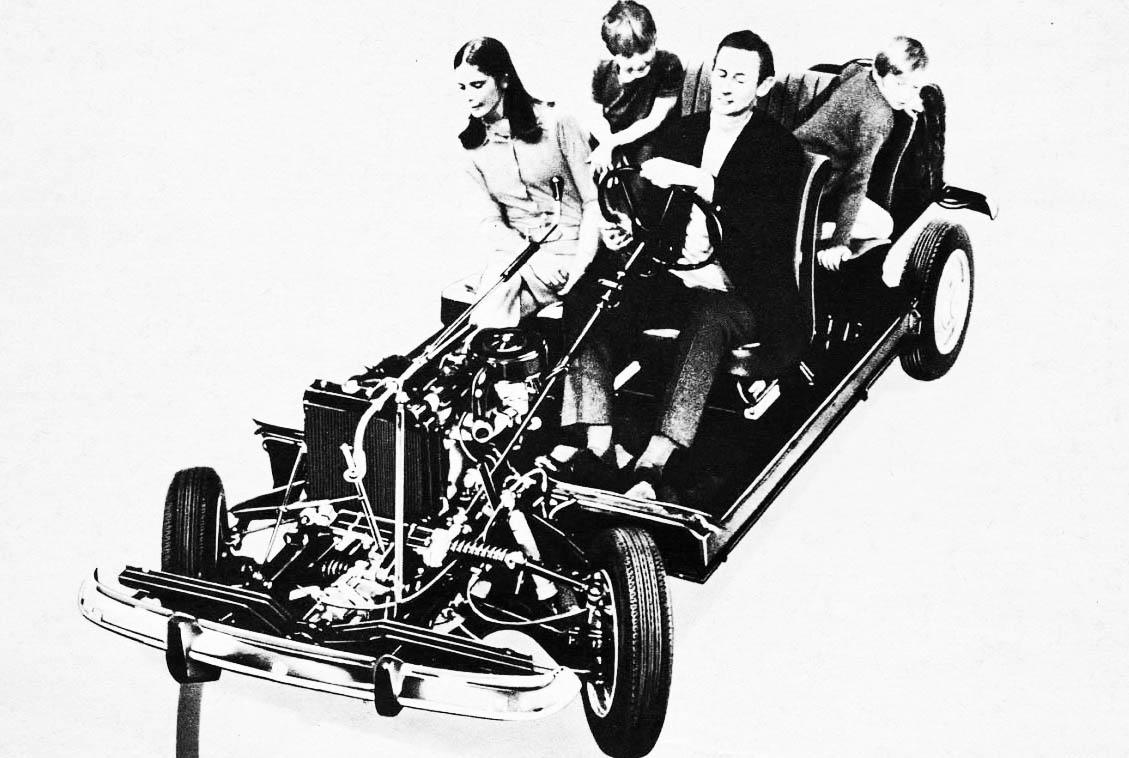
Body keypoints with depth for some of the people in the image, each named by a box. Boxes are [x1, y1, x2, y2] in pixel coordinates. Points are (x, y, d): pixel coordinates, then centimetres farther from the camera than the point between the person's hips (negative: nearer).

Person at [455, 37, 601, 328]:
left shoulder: (556, 124, -3)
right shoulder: (470, 147, 9)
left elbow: (595, 201, -2)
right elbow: (490, 224, 3)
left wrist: (580, 265, -16)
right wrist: (533, 258, -16)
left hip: (569, 244, -3)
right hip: (513, 248, 3)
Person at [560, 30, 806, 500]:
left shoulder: (779, 149, 0)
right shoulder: (681, 133, 17)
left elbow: (766, 224, -18)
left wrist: (697, 180, -28)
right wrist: (624, 228, -9)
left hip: (741, 294, -5)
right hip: (672, 276, 5)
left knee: (706, 320, -40)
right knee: (585, 300, -21)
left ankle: (652, 466, -45)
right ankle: (597, 450, -29)